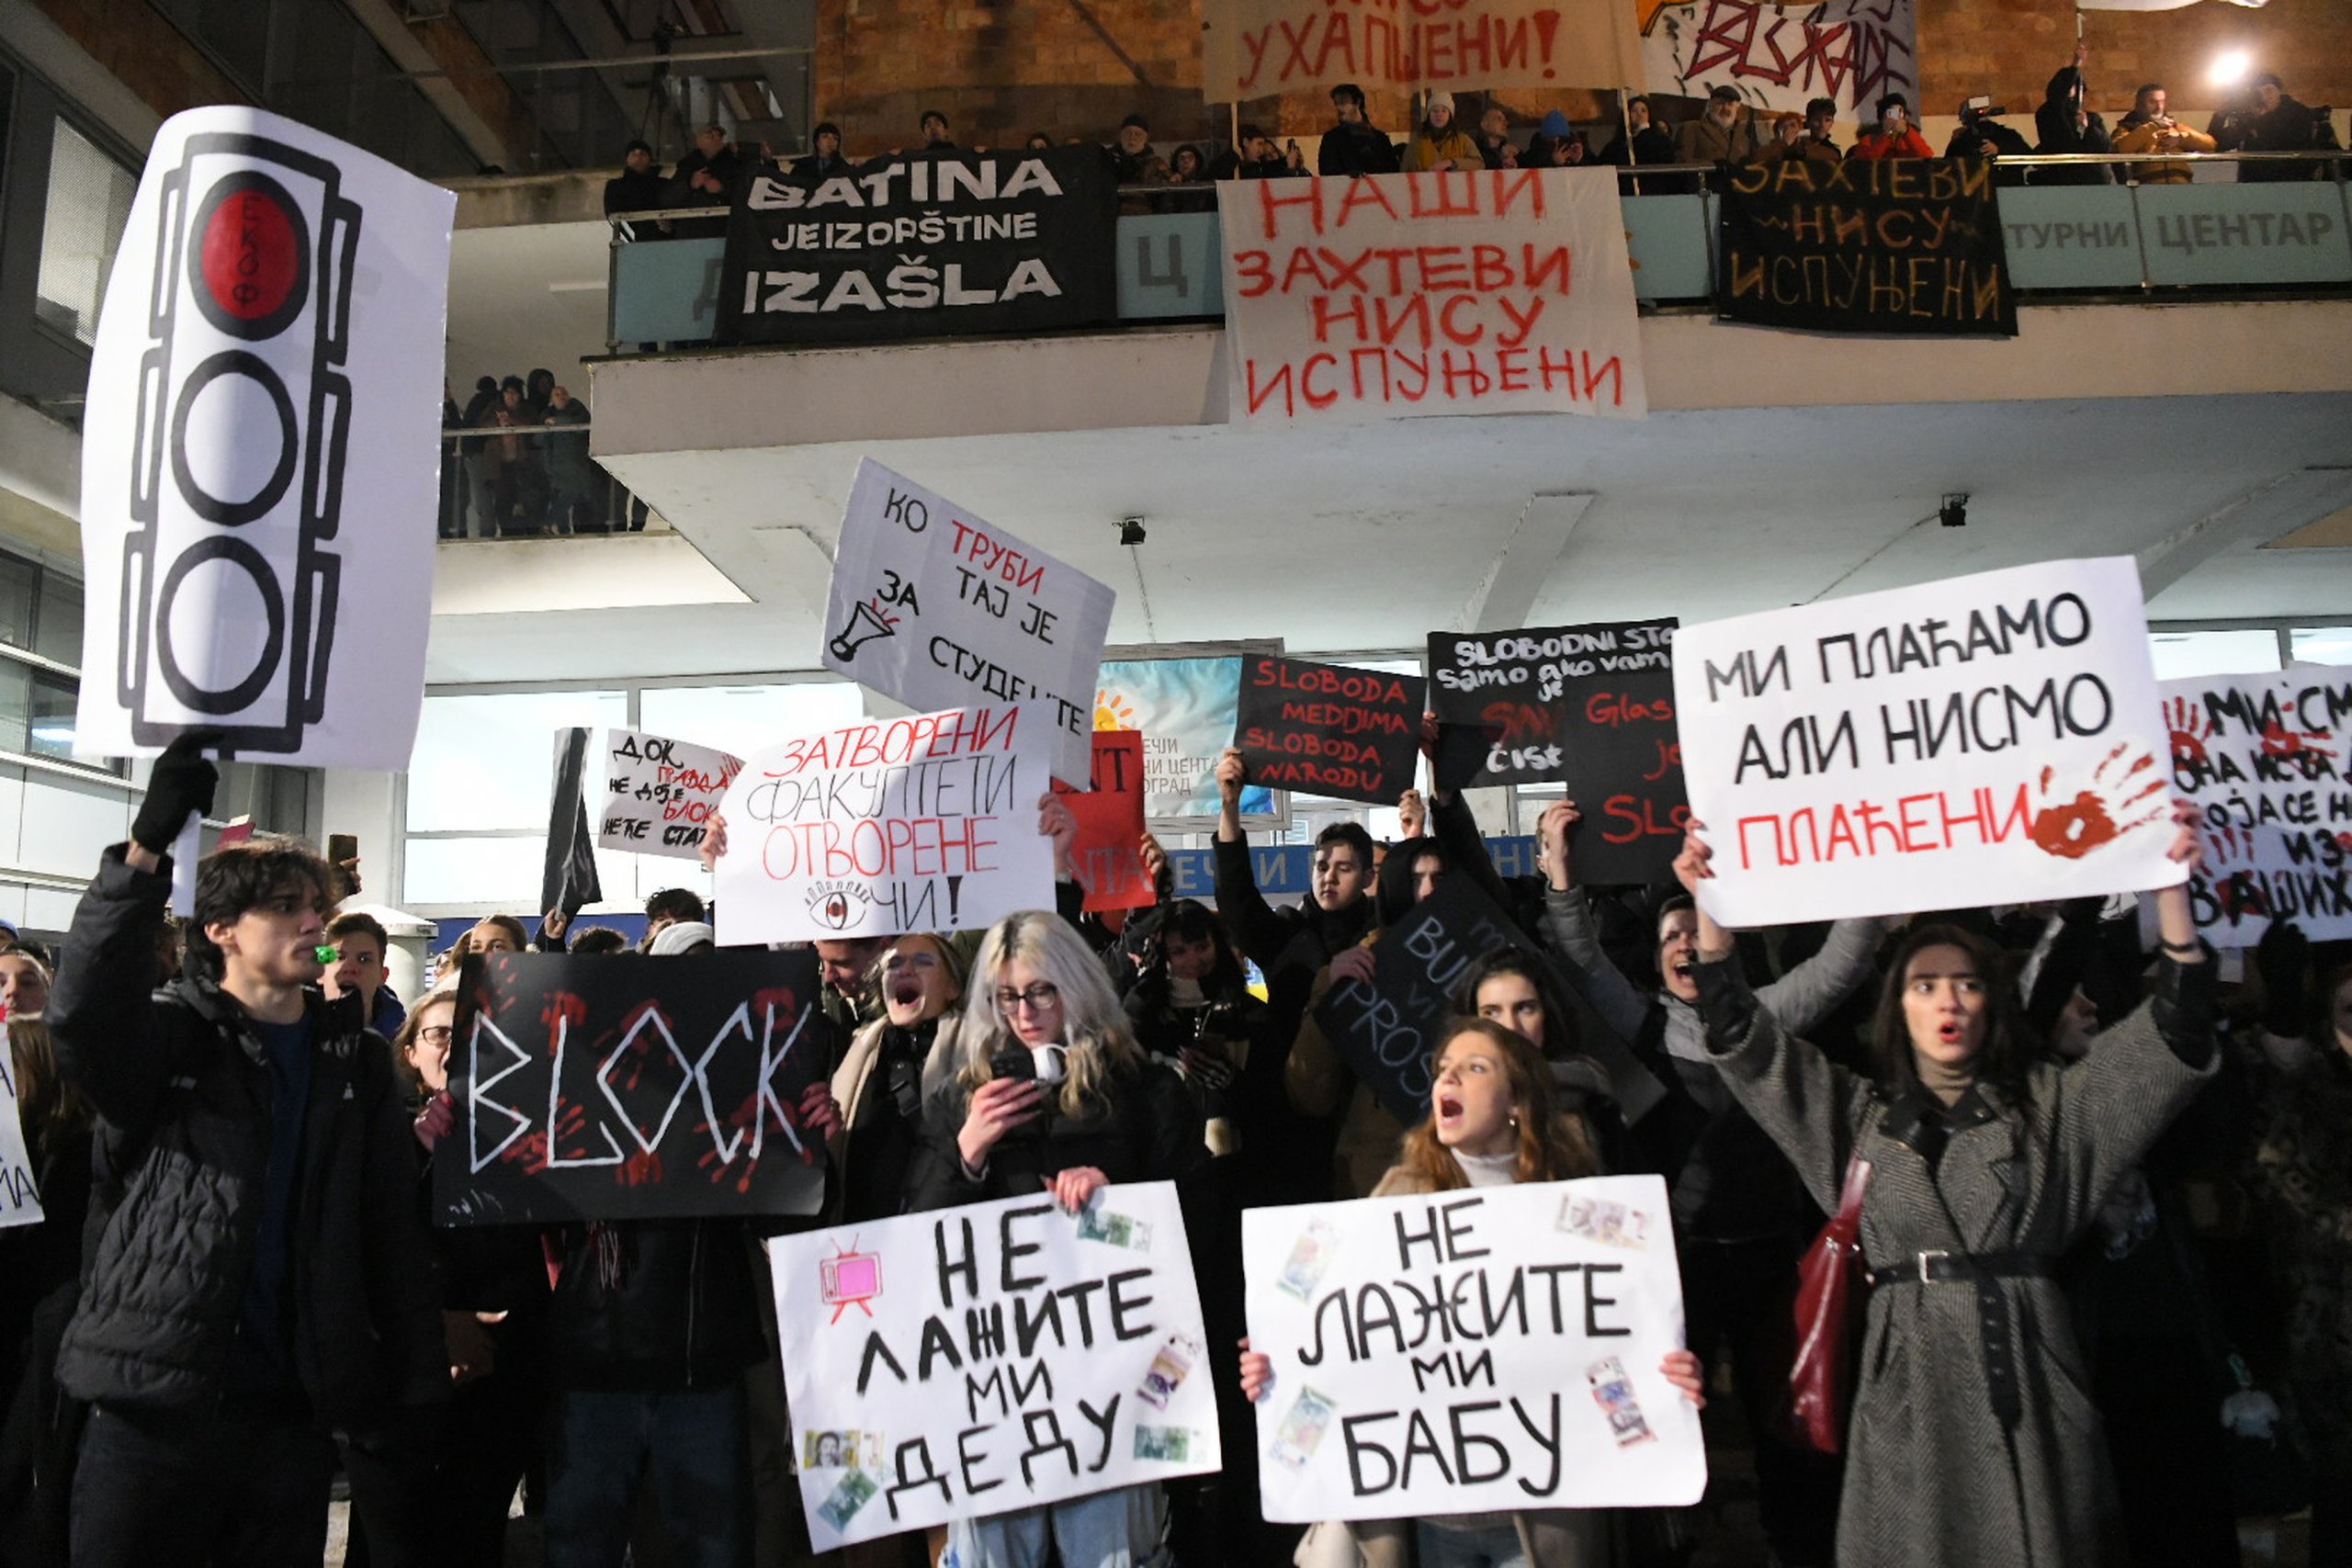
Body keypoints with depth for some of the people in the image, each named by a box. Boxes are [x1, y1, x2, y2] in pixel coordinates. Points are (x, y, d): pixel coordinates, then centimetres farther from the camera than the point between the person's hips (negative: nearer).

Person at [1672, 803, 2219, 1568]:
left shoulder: (2051, 1105, 10)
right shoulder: (1856, 1114, 11)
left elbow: (2176, 1036, 1)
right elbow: (1741, 1036, 5)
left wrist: (2171, 888, -10)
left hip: (2028, 1377, 0)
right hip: (1907, 1385, 0)